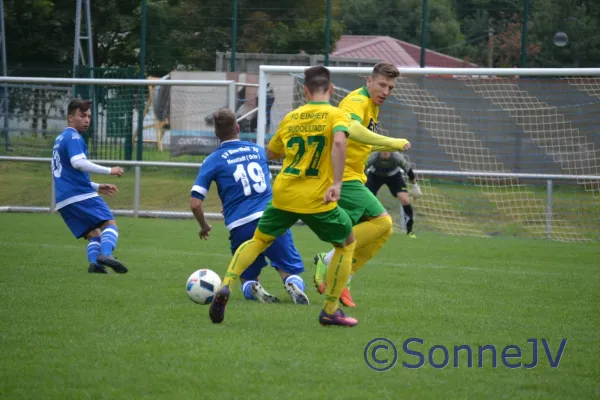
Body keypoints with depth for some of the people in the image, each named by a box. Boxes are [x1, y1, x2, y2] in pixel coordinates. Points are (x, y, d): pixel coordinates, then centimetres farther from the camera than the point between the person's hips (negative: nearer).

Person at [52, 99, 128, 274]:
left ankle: (94, 262, -18)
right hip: (81, 195, -9)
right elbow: (78, 163, -21)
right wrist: (109, 171, -17)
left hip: (63, 200, 9)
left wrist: (97, 187, 29)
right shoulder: (73, 137, -4)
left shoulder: (60, 139, 26)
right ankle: (105, 254, -37)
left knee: (94, 234, 7)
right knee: (110, 225, -12)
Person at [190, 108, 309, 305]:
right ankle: (294, 286, -28)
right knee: (292, 273, 8)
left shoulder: (213, 161, 6)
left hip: (241, 226, -1)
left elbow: (195, 203, 0)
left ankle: (253, 289, -16)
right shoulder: (258, 151, 16)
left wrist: (204, 227, 20)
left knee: (248, 279, 19)